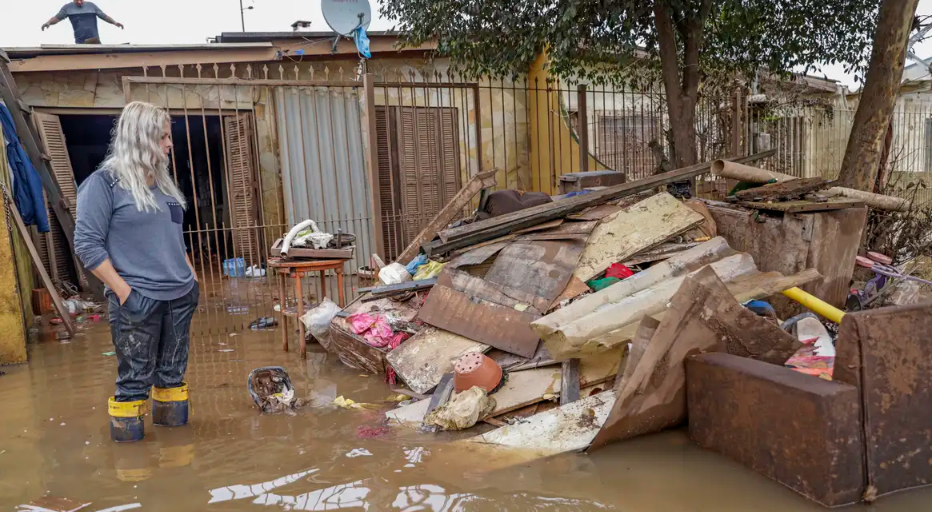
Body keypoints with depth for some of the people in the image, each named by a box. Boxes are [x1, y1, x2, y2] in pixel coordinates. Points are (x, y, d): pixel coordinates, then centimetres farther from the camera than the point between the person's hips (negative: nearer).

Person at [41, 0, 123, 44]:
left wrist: (114, 22, -5)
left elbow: (104, 16, 11)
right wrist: (48, 22, -12)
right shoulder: (68, 7, 8)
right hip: (80, 42, -1)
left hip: (95, 40, 1)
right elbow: (57, 18, 8)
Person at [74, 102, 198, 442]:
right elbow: (86, 244, -11)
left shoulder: (161, 182, 13)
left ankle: (169, 420, 27)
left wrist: (192, 276, 15)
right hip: (138, 300, -6)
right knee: (135, 378, 1)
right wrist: (123, 290, -15)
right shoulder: (104, 182, -8)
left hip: (180, 296, 7)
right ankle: (127, 437, 15)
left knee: (173, 372, 13)